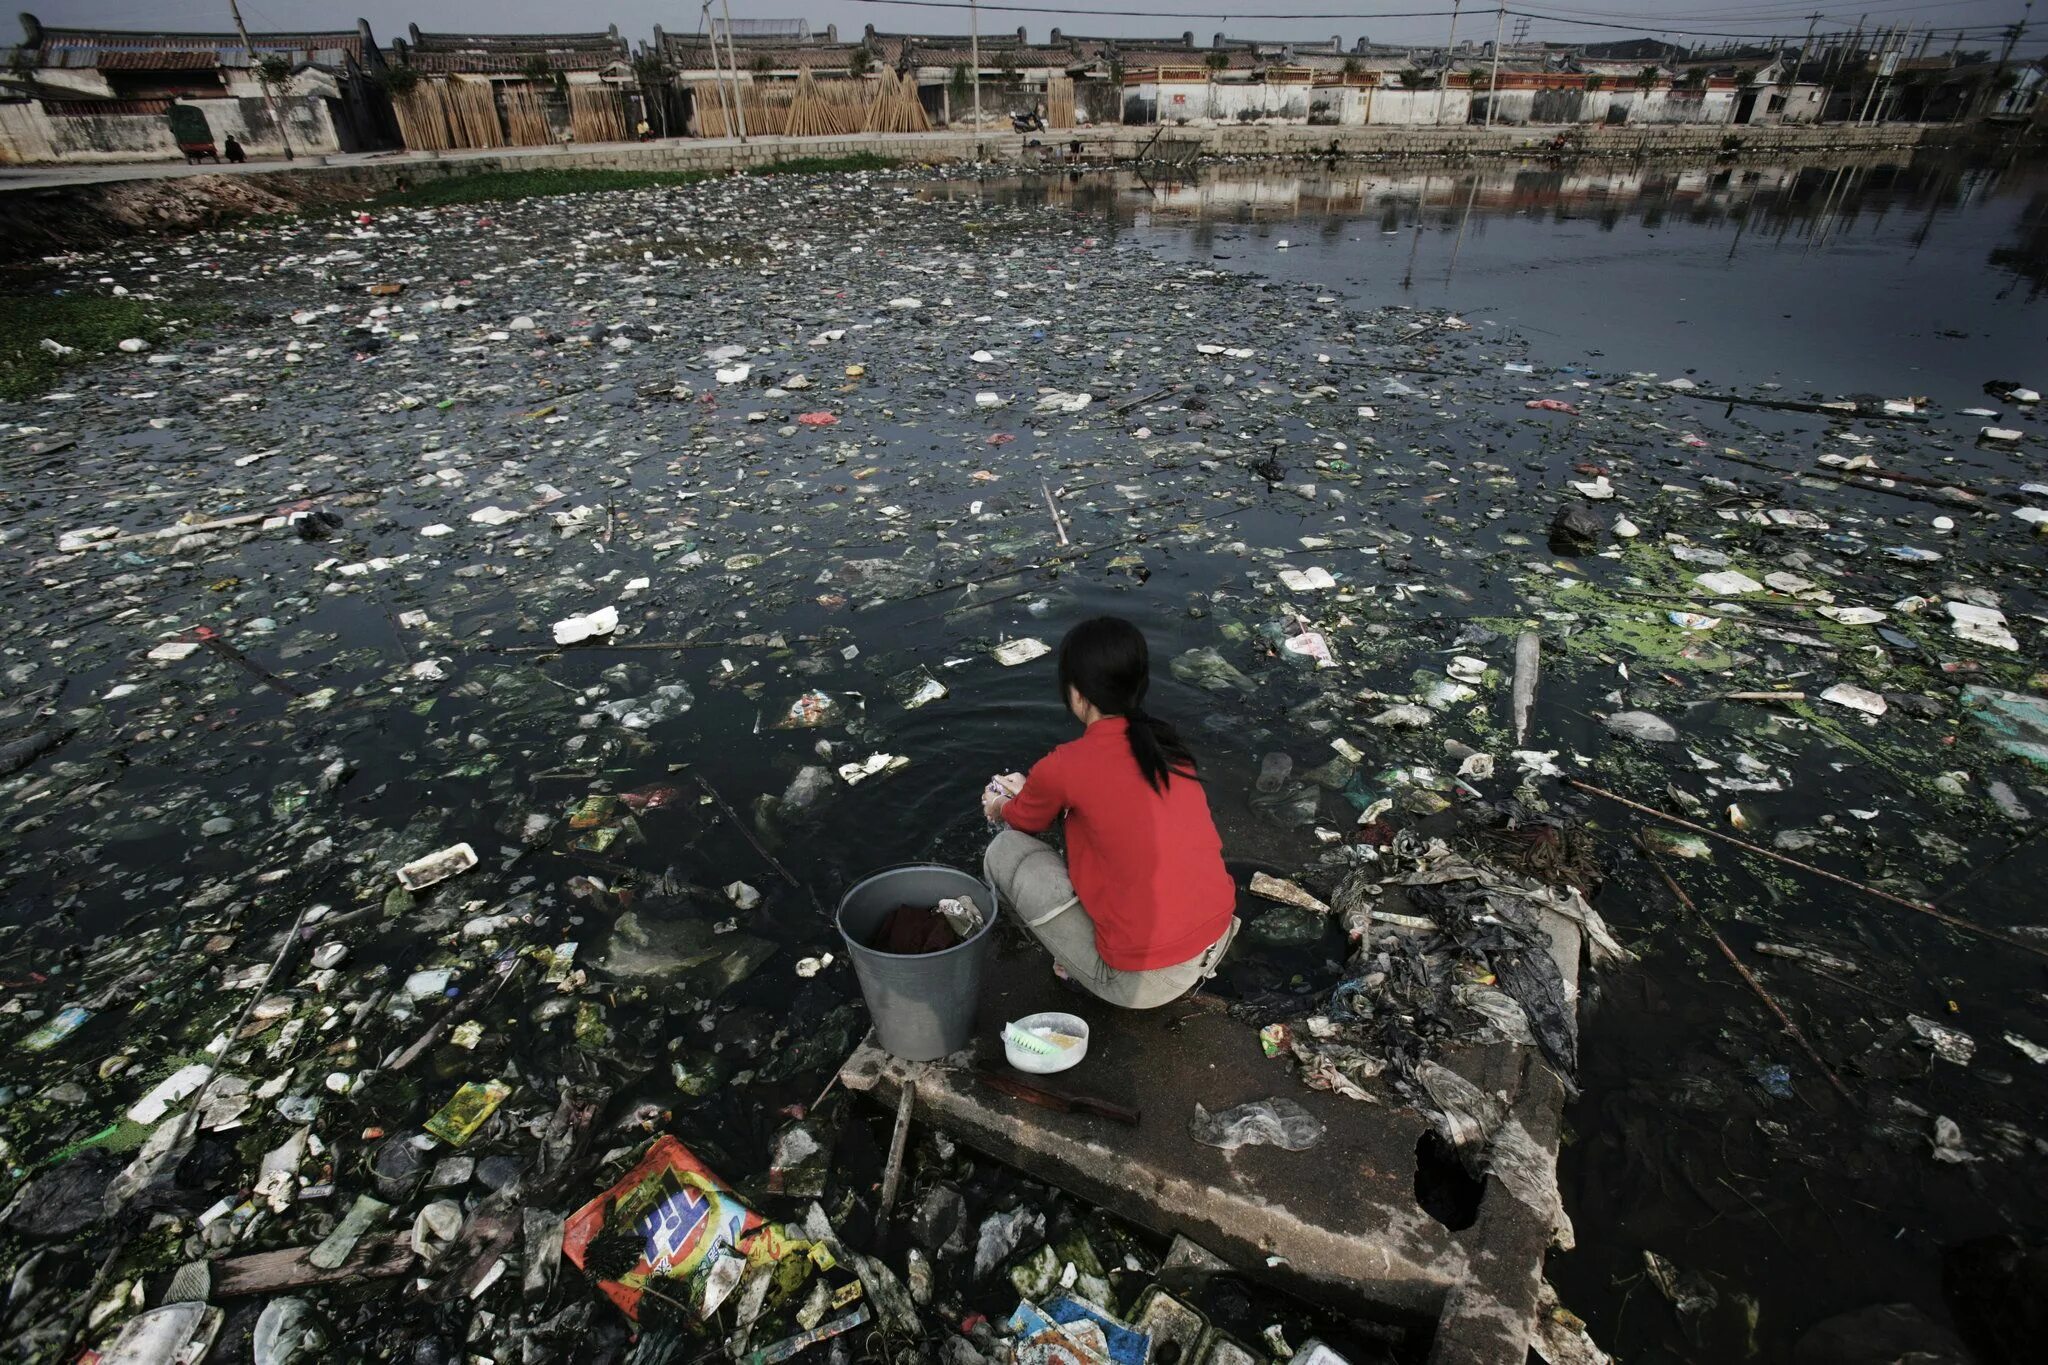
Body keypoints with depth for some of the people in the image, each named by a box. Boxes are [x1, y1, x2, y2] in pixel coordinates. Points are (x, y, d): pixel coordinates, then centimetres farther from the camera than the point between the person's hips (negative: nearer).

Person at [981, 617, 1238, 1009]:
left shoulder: (1064, 768, -15)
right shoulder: (1166, 743, 2)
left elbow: (1024, 823, 10)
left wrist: (1001, 808, 35)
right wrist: (1029, 791, 38)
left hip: (1144, 983, -6)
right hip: (1218, 944, 6)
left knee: (1006, 852, 4)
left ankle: (1085, 973, 11)